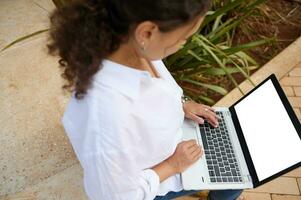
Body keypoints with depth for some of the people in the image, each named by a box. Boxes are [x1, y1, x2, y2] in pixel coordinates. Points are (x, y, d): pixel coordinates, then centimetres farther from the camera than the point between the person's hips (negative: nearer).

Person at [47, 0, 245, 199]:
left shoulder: (133, 46, -26)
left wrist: (179, 104, -5)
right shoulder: (108, 116, -49)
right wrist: (173, 165, -19)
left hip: (164, 141, 6)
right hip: (155, 181, -5)